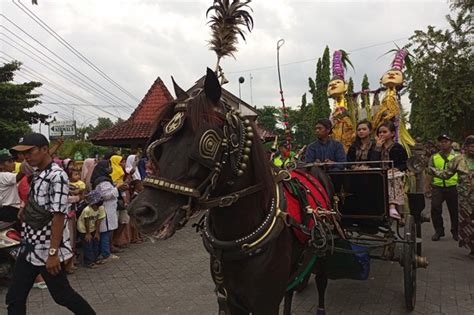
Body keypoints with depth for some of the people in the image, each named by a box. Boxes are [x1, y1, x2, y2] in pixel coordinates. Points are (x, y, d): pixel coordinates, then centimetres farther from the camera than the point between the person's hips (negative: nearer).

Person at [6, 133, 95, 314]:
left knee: (62, 295, 6)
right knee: (15, 298, 11)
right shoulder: (37, 175, 10)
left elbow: (58, 216, -22)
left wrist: (53, 253, -23)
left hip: (47, 250, -8)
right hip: (29, 248, 9)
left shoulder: (57, 176, -19)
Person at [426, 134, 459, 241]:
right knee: (435, 209, -3)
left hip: (453, 186, -1)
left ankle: (455, 232, 24)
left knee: (454, 210, 8)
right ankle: (438, 231, 12)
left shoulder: (457, 157, 7)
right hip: (437, 186, 1)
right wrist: (427, 186, 4)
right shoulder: (434, 157, 10)